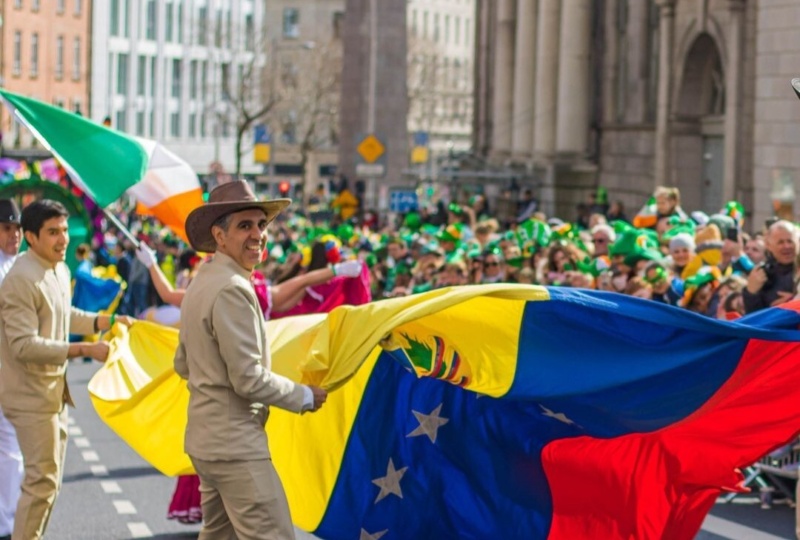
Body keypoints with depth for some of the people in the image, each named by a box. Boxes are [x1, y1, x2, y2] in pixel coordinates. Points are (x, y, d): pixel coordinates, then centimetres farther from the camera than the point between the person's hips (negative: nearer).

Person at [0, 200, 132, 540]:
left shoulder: (60, 270, 8)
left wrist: (106, 322, 12)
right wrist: (83, 350, -29)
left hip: (54, 391, 10)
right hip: (31, 396, -10)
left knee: (48, 478, 16)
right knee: (42, 480, -7)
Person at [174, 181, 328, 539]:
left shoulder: (202, 282, 12)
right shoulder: (231, 288, -19)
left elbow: (183, 365, 20)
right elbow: (248, 378, -20)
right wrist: (304, 396, -8)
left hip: (206, 437, 10)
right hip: (236, 442, -10)